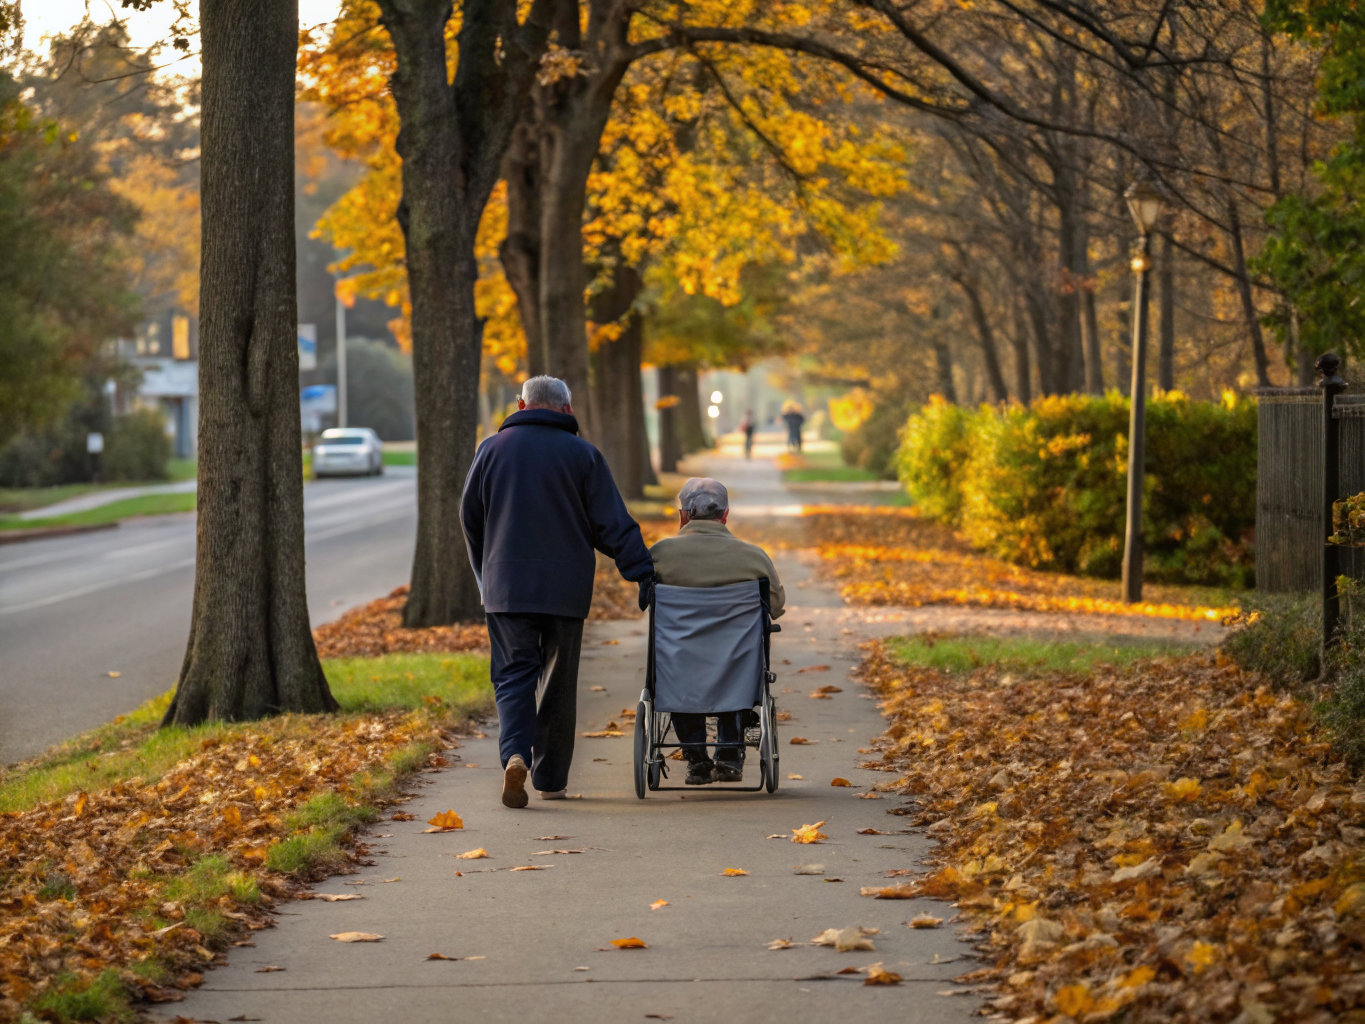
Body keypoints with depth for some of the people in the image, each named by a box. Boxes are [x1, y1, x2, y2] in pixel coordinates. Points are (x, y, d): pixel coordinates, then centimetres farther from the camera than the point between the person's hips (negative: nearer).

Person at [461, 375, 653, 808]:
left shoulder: (492, 449, 6)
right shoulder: (583, 455, 1)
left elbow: (470, 517, 12)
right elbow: (613, 525, -4)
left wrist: (485, 572, 25)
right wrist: (644, 573, -3)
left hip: (506, 584, 0)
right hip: (566, 588, 0)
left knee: (514, 675, 1)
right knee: (558, 682, 9)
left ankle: (515, 753, -25)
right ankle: (550, 779, 14)